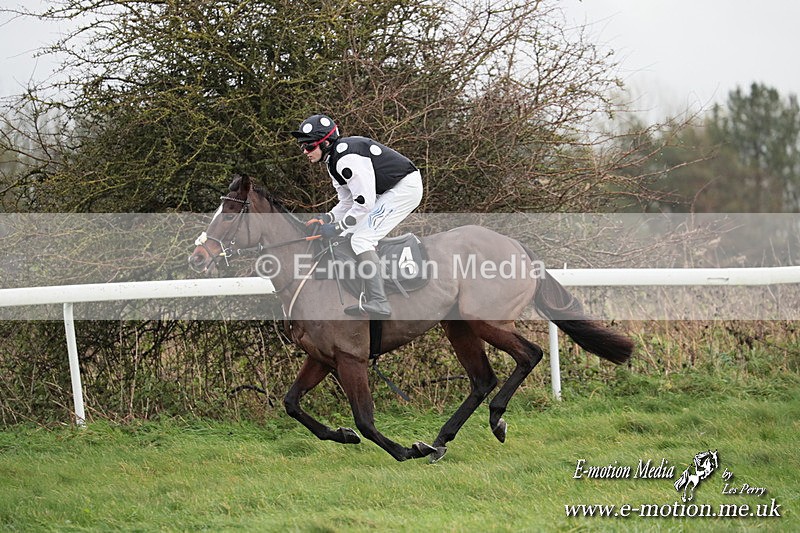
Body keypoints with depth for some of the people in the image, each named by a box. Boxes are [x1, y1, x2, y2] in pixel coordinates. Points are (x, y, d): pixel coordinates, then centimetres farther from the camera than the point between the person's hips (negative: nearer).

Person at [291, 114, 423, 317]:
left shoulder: (347, 158, -25)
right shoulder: (333, 161, 9)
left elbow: (364, 203, -26)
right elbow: (348, 202, 14)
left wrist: (337, 228, -19)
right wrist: (326, 219, -3)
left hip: (405, 187, -11)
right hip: (385, 192, 11)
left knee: (362, 239, -18)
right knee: (348, 236, 11)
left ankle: (378, 303, -25)